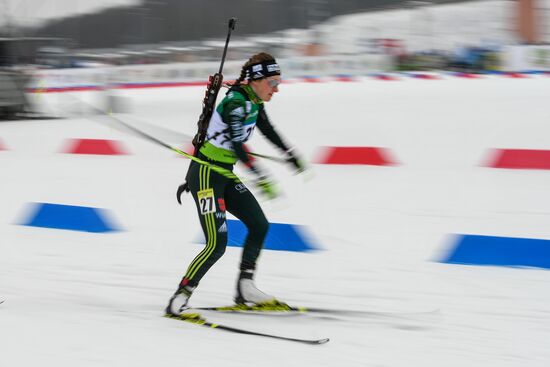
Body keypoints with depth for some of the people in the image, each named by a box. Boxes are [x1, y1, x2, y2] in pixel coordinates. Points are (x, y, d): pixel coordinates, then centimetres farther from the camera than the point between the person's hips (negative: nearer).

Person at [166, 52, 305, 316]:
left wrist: (290, 155, 34)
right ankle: (179, 299, -9)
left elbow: (267, 129, 24)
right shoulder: (236, 102, -22)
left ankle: (245, 289, 20)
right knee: (217, 244, -15)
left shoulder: (254, 100, 5)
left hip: (224, 175, 10)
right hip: (205, 177, -10)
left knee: (259, 225, 13)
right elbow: (237, 144, -34)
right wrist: (262, 178, -41)